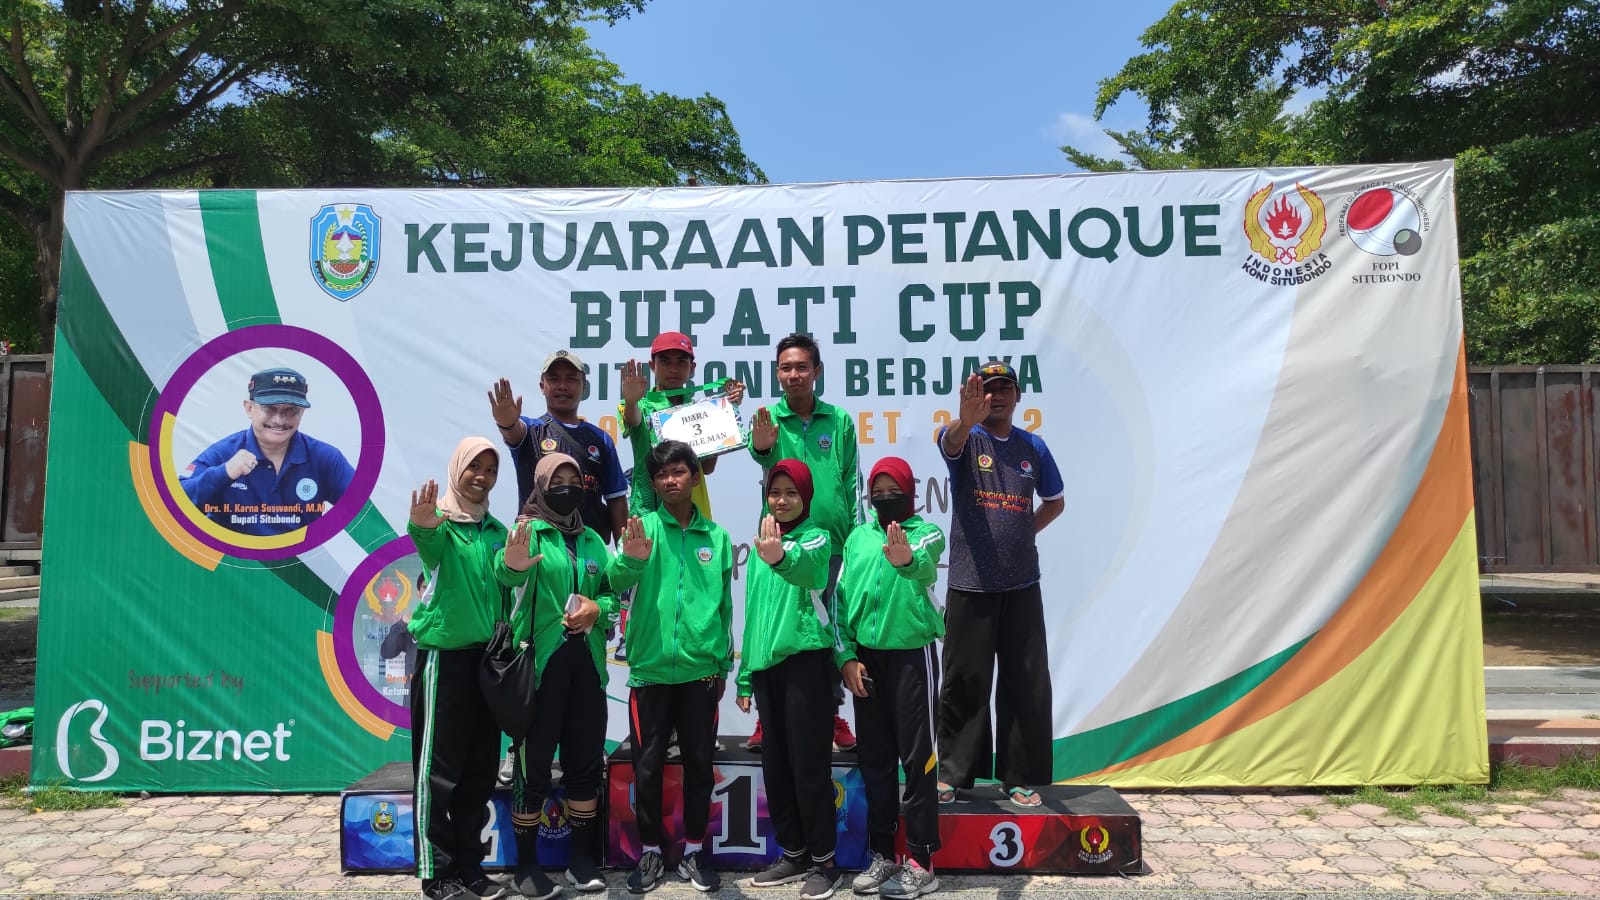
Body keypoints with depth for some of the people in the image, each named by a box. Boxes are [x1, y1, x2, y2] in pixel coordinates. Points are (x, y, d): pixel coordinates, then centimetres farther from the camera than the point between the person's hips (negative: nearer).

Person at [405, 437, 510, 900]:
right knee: (438, 768, 0)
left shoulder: (496, 529, 10)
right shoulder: (441, 519, -8)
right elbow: (428, 543, -31)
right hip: (444, 653, -6)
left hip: (487, 655, 6)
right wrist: (422, 527, -56)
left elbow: (503, 585, 5)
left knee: (480, 769, 11)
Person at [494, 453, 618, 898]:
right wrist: (510, 564, -51)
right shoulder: (527, 531, -4)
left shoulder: (592, 539, 12)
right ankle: (526, 864, 15)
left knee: (586, 761, 10)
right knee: (534, 762, 1)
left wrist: (598, 607, -10)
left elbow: (613, 591, 13)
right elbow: (508, 574, -27)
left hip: (586, 662, 5)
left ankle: (583, 858, 22)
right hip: (539, 662, -5)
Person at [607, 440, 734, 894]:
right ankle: (649, 851, 23)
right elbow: (618, 581, -19)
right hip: (651, 668, -1)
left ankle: (694, 851, 24)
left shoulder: (717, 536, 5)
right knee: (647, 765, 7)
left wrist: (723, 663, 8)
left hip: (701, 670, 2)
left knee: (699, 763, 10)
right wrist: (631, 559, -41)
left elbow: (725, 605, 9)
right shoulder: (643, 526, -2)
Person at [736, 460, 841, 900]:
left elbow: (804, 565, -31)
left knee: (809, 763, -3)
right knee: (776, 764, 12)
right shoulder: (764, 542, 15)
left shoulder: (815, 537, -5)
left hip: (806, 661, -7)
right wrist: (745, 675, 16)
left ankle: (824, 860, 11)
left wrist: (781, 557, -54)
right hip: (766, 665, 7)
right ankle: (793, 854, 25)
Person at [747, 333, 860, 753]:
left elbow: (853, 481, 8)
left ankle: (831, 713, 21)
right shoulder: (767, 418, 0)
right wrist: (761, 447, -46)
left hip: (831, 542, 1)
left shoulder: (840, 421, 6)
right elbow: (762, 456, -22)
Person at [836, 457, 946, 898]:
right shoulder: (857, 537, 9)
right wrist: (846, 655, 0)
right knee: (874, 757, 10)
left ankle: (921, 862, 8)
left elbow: (924, 564, -27)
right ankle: (882, 854, 21)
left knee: (917, 757, 0)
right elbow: (841, 597, 9)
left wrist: (906, 559, -51)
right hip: (866, 657, 5)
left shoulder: (926, 532, -4)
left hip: (912, 654, -4)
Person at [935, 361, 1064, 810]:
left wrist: (1024, 534, 8)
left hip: (1021, 584, 3)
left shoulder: (1033, 446, 10)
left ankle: (1020, 778, 18)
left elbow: (1055, 501, 23)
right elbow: (951, 440, -28)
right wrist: (967, 419, -51)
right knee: (965, 682, 4)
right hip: (970, 584, -3)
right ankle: (953, 773, 18)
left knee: (1027, 685, 5)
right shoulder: (964, 438, -1)